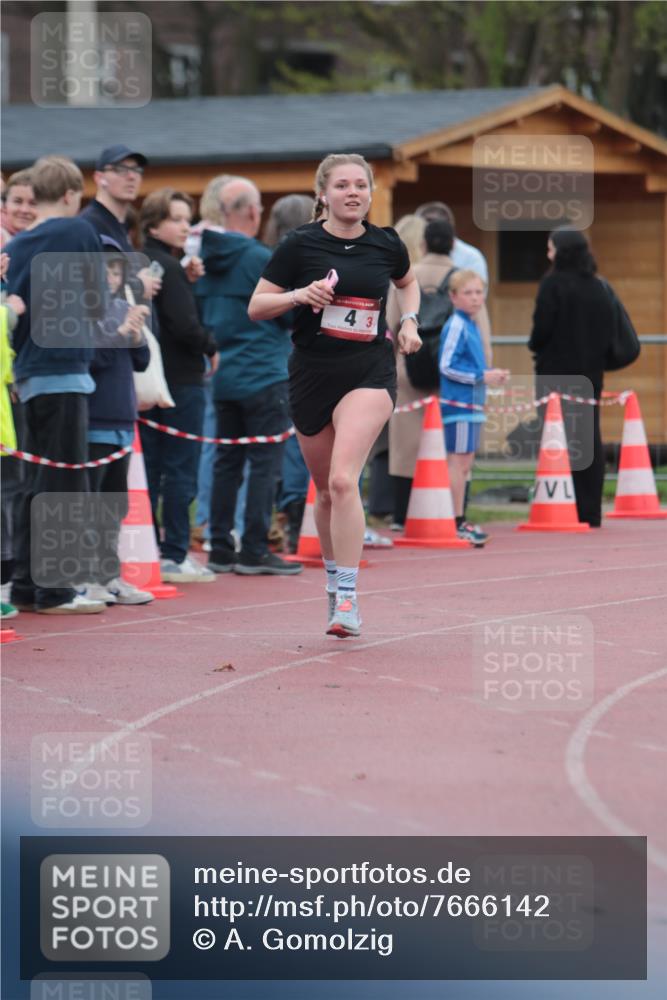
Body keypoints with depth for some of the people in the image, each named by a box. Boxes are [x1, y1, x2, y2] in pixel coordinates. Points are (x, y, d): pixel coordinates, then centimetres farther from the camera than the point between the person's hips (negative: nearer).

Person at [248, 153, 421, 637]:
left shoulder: (386, 244, 4)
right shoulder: (300, 245, -3)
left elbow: (408, 281, 27)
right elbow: (256, 307, -1)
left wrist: (409, 321, 10)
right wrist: (299, 295, -18)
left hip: (370, 374, -1)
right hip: (312, 375, 1)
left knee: (343, 479, -19)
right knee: (326, 489, 11)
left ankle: (347, 599, -19)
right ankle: (334, 578, 34)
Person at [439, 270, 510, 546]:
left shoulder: (471, 325, 15)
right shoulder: (456, 326, -12)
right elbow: (447, 366, -17)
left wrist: (491, 375, 7)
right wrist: (481, 377, -16)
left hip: (472, 403, 9)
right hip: (458, 402, -9)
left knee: (464, 463, 11)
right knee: (458, 460, -6)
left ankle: (460, 522, 16)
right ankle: (457, 523, -4)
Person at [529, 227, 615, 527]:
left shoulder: (553, 283, -11)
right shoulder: (597, 287, 7)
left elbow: (543, 326, -14)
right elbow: (608, 328, 7)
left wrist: (535, 346, 5)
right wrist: (594, 353, 14)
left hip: (556, 373, -6)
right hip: (591, 373, 6)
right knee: (589, 439, 9)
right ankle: (590, 511, 10)